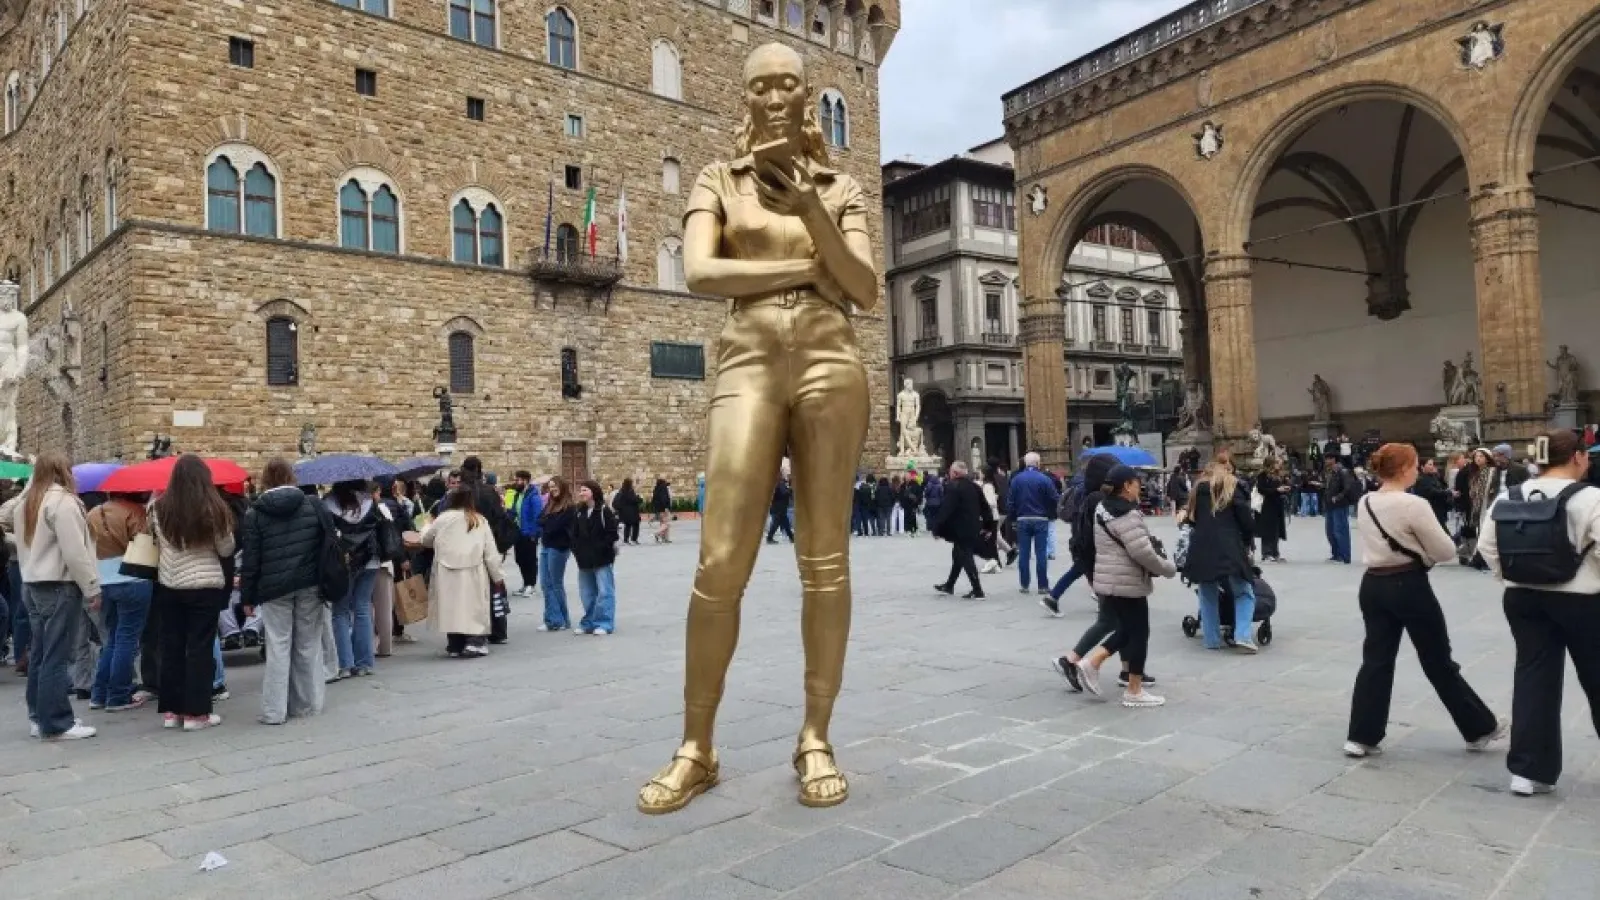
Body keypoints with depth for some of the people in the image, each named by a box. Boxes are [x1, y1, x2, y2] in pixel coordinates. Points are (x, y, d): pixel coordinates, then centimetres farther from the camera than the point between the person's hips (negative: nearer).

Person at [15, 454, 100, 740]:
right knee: (56, 657, -6)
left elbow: (23, 547, 18)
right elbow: (74, 552, -18)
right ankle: (56, 724, -2)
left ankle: (38, 716, 20)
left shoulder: (25, 503, 15)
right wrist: (92, 588, -13)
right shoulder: (63, 501, -14)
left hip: (32, 585, 9)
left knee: (39, 654, 13)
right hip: (59, 587, -9)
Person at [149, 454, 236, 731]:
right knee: (200, 647, 2)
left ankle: (170, 710, 18)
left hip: (168, 585, 4)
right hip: (205, 586, -4)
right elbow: (226, 549, -4)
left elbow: (158, 543, 9)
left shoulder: (159, 508, -2)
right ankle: (196, 712, 5)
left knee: (171, 645, 12)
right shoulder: (214, 508, -13)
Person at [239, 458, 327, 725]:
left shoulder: (255, 513, -2)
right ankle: (308, 704, 16)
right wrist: (327, 582, 12)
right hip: (310, 585, 2)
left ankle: (274, 710, 2)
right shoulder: (312, 505, 2)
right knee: (309, 645, 9)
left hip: (274, 589, -2)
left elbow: (250, 559, -3)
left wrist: (247, 595, 3)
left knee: (278, 648, 1)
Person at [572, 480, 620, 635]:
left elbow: (612, 533, -10)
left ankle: (604, 624, 0)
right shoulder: (578, 513, 11)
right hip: (584, 560, 6)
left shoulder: (604, 511, -6)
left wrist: (601, 549, -14)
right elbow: (574, 534, 13)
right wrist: (577, 550, -1)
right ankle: (589, 623, 20)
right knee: (587, 594, 11)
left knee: (604, 592, -5)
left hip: (602, 559, -6)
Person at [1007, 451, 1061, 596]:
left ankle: (1024, 585, 11)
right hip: (1040, 520, -2)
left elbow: (1010, 501, -3)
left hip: (1023, 520, 2)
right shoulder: (1044, 479, -9)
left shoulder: (1016, 479, -2)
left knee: (1024, 553, 8)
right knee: (1041, 554, 1)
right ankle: (1043, 586, 1)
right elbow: (1055, 499, -9)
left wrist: (1014, 516, 8)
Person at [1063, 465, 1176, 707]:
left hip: (1108, 582, 9)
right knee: (1138, 633, 2)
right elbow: (1142, 552, -24)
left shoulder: (1104, 509, 11)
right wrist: (1168, 569, -9)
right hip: (1127, 584, -9)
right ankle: (1134, 692, 10)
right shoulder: (1126, 514, -19)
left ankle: (1090, 662, 10)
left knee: (1126, 630, 19)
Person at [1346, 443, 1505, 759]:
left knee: (1376, 660, 9)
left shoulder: (1364, 503, 4)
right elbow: (1446, 550, -10)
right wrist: (1423, 550, 10)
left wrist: (1416, 548, 10)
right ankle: (1479, 728, 28)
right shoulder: (1414, 505, -17)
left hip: (1373, 584, 6)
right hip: (1409, 586, -6)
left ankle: (1362, 737, 9)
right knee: (1439, 662, 9)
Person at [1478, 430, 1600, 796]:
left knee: (1533, 677, 7)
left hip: (1523, 598, 4)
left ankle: (1529, 769, 7)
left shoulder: (1511, 497, 2)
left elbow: (1486, 545, 4)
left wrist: (1512, 577, 11)